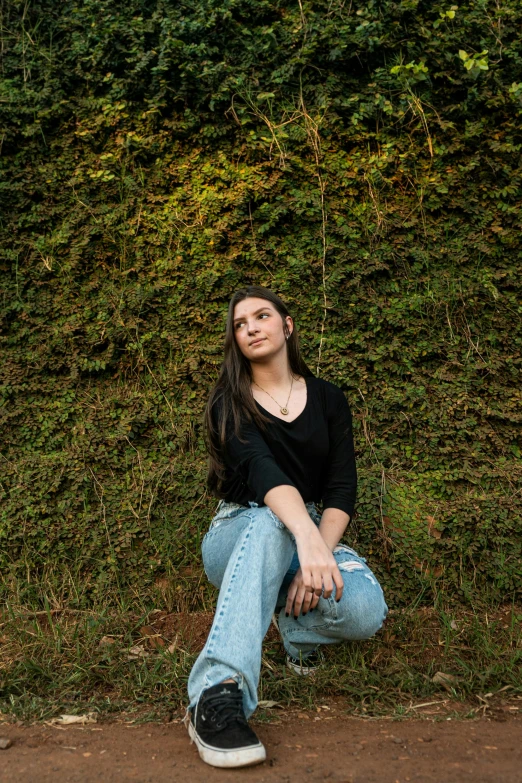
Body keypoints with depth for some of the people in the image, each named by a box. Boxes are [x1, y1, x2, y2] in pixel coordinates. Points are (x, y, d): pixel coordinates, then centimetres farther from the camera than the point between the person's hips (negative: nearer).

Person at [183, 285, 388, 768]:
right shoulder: (229, 403, -2)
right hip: (238, 535, -2)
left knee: (366, 610, -31)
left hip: (314, 533, 2)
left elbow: (342, 487, -3)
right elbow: (260, 468, -22)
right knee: (270, 520, -40)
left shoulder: (328, 399, 7)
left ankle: (294, 622, 3)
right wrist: (306, 536, -40)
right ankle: (217, 696, -47)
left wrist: (320, 553, -22)